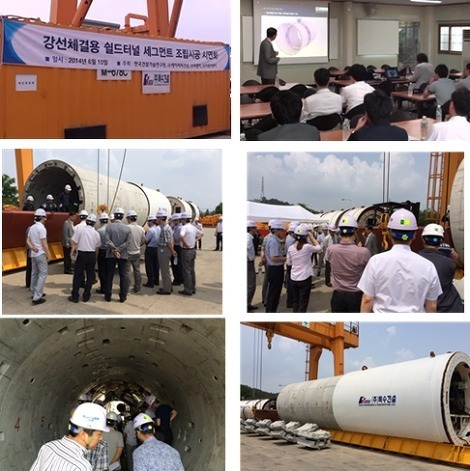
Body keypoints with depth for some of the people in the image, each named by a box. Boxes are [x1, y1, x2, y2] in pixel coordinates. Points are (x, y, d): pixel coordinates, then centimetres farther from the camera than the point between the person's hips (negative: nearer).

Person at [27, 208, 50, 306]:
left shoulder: (32, 227, 9)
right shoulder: (41, 227, -18)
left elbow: (28, 241, 12)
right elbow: (44, 243, -19)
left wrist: (32, 247, -3)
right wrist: (48, 254, -12)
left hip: (33, 254, 9)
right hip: (41, 254, -9)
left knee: (34, 273, 16)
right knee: (43, 274, -6)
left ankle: (34, 293, 24)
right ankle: (37, 297, -11)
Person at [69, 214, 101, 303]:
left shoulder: (80, 230, -5)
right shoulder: (96, 233, 4)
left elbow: (75, 243, -8)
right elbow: (97, 247, 7)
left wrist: (72, 253, -2)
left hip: (82, 254, -2)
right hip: (92, 255, 2)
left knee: (78, 276, 3)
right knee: (90, 276, 11)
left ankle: (74, 296, 5)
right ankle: (86, 296, 14)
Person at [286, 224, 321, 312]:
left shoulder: (291, 248, -2)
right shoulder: (307, 247, -16)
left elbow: (288, 263, 7)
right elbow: (318, 247, 1)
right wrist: (311, 236, 3)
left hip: (294, 278, 5)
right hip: (305, 278, -5)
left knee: (295, 301, 16)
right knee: (303, 303, 2)